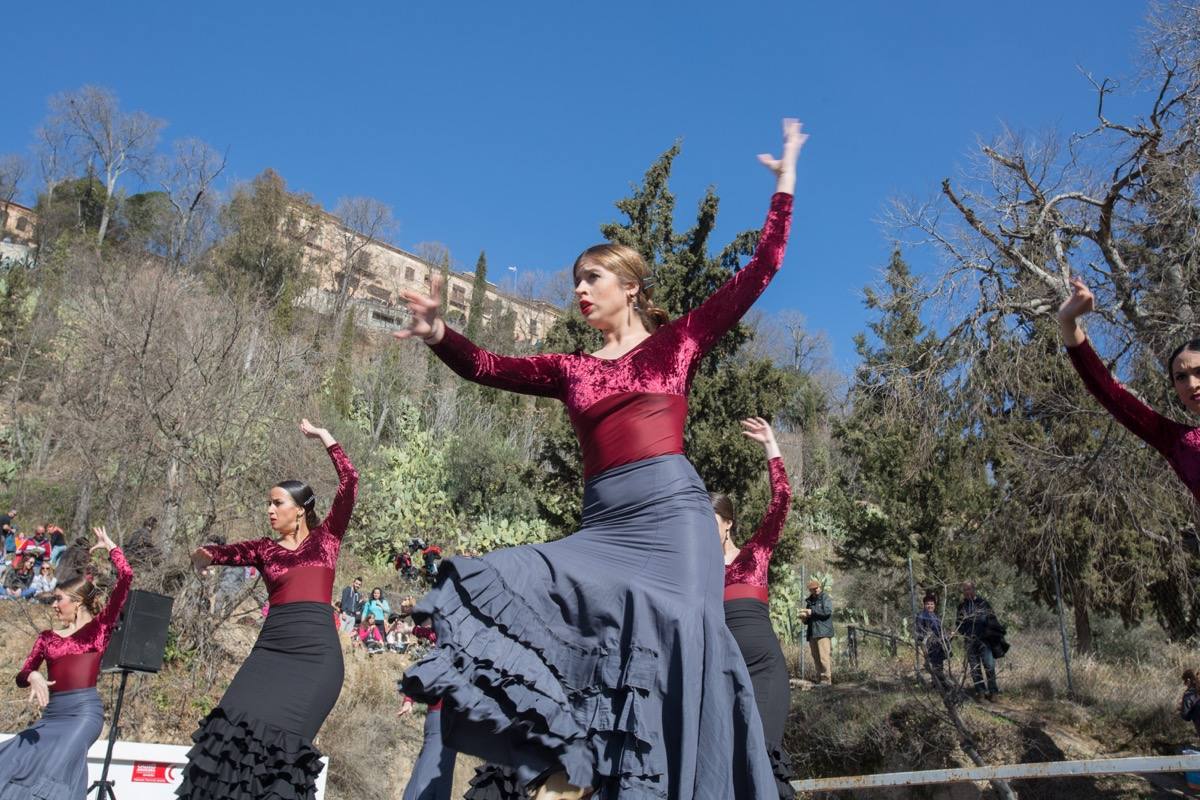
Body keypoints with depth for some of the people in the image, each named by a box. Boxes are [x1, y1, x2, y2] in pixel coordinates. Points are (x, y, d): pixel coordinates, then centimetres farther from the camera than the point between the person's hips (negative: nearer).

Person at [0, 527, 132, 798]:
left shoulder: (99, 626, 3)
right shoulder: (47, 637, 18)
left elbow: (126, 578, -7)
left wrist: (109, 546, 5)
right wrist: (33, 676, -11)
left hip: (84, 711, -5)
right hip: (51, 715, 5)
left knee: (52, 768, -22)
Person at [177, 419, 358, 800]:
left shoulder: (325, 538, 10)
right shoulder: (264, 549, 18)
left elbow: (349, 483, 3)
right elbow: (229, 552, -1)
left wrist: (323, 436, 5)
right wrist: (205, 554, -22)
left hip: (318, 653, -3)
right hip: (272, 648, 3)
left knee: (281, 732, -13)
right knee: (235, 723, -14)